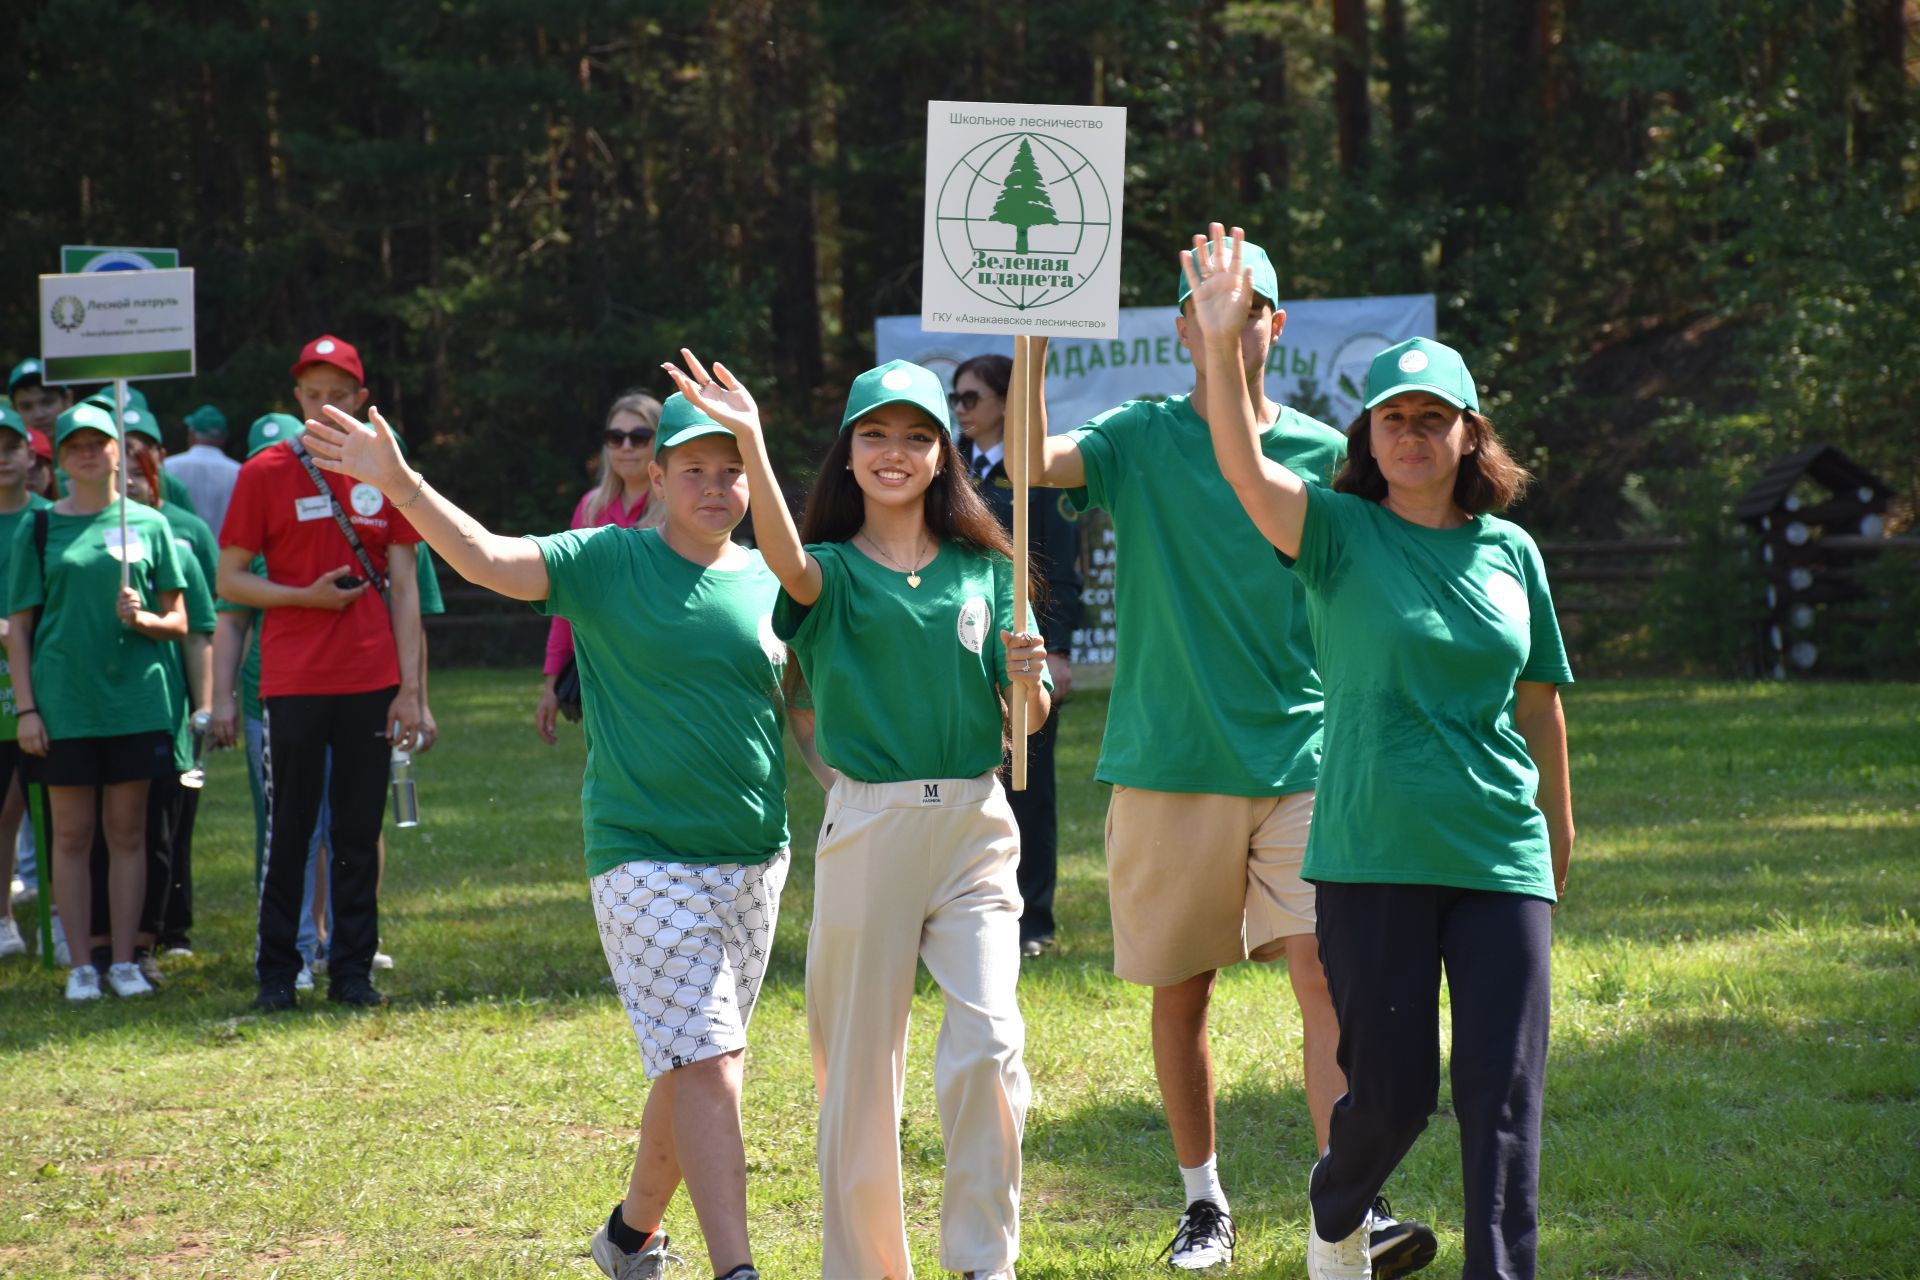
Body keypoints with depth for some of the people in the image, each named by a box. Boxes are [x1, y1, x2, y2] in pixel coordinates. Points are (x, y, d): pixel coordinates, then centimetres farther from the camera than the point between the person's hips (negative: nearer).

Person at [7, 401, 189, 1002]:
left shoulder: (148, 524, 7)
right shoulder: (38, 530, 5)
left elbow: (178, 622, 9)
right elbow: (18, 627, 5)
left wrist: (143, 618, -13)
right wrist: (26, 708, -2)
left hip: (135, 701, 1)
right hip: (64, 704, -1)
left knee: (128, 832, 4)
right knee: (72, 834, 2)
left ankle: (124, 961, 10)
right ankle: (81, 964, 7)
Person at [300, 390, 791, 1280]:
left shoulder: (772, 582, 7)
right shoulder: (609, 564, -5)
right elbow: (487, 559, -19)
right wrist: (399, 483, -33)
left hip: (757, 862, 5)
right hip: (647, 862, -5)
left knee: (696, 1063, 13)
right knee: (704, 1062, -13)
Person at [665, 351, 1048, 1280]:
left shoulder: (984, 570, 10)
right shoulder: (834, 572, 2)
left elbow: (1028, 722, 12)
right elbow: (789, 563, -24)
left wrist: (1027, 679, -12)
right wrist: (750, 444, -40)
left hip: (975, 827, 1)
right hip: (867, 828, -1)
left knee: (988, 1043, -13)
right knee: (861, 1062, 4)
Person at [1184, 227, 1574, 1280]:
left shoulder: (1510, 553, 9)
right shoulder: (1341, 535, 0)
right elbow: (1245, 469, -19)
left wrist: (1560, 842, 20)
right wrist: (1220, 345, -34)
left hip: (1501, 854, 2)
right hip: (1372, 855, -2)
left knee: (1503, 1096, -3)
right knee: (1391, 1089, 4)